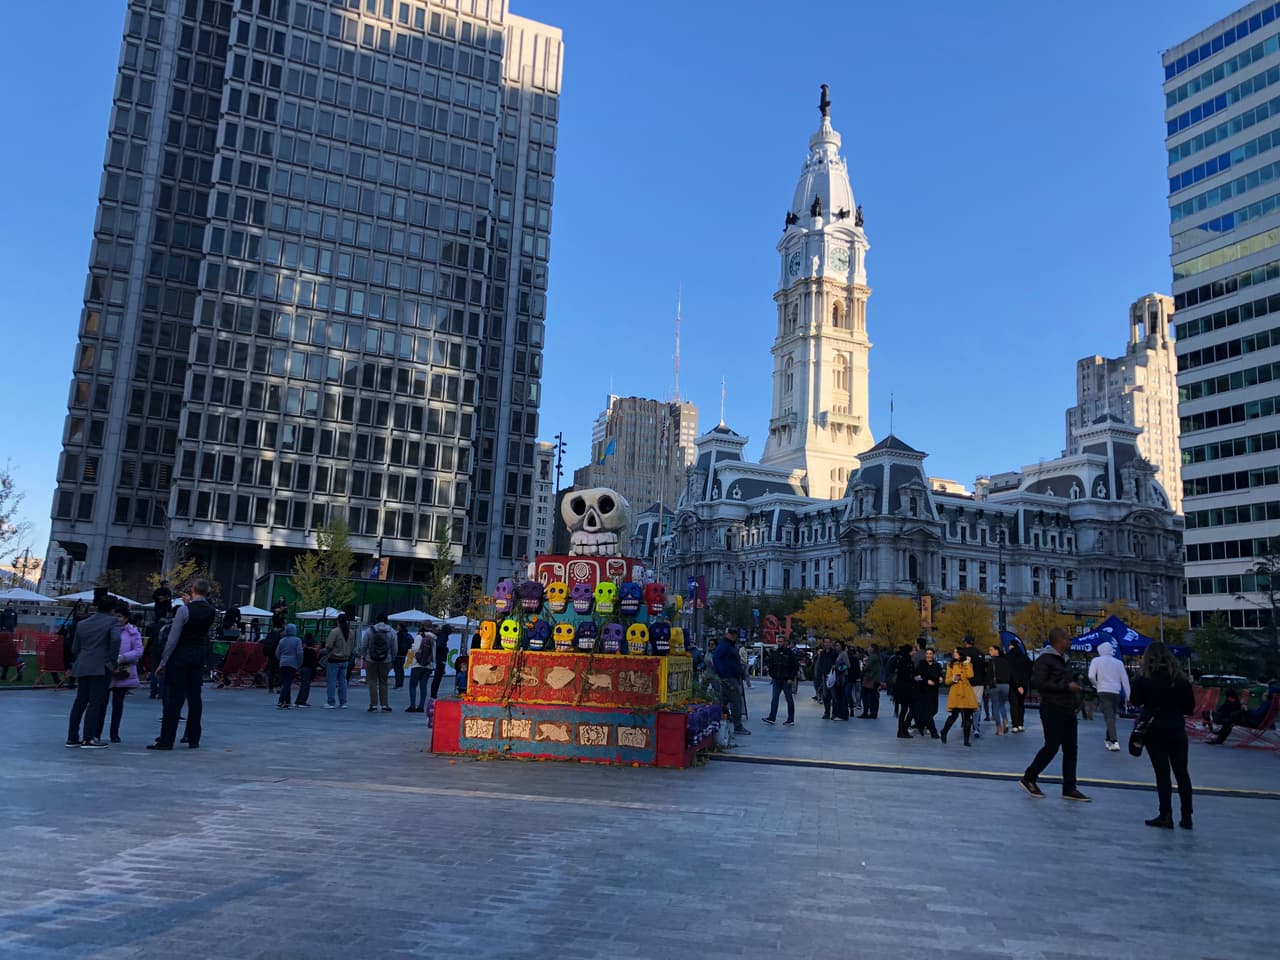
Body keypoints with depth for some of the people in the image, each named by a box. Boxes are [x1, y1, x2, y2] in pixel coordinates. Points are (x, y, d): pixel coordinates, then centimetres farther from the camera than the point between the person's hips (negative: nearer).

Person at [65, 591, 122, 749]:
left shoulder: (82, 623, 16)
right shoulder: (113, 621, -3)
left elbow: (75, 648, 17)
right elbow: (115, 639, -19)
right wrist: (112, 660, -8)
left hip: (82, 667, 6)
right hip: (101, 667, -6)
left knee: (80, 701, 13)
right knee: (96, 703, -3)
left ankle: (72, 737, 15)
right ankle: (89, 738, -3)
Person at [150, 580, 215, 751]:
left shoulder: (184, 610, -13)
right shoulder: (211, 611, 3)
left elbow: (173, 638, -13)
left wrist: (163, 661, -8)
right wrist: (191, 603, 17)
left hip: (180, 655, -5)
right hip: (199, 655, 5)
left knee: (174, 698, -3)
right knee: (195, 697, 10)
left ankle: (166, 741, -2)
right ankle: (194, 740, 14)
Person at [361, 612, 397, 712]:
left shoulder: (369, 630, -8)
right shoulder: (391, 632, -3)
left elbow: (363, 646, -2)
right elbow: (394, 649, 1)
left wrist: (364, 657, 11)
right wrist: (392, 660, 12)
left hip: (371, 661, -2)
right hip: (386, 662, 2)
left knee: (372, 682, 6)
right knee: (383, 683, 11)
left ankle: (373, 705, 5)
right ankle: (385, 705, 11)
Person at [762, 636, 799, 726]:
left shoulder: (790, 653, -6)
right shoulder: (774, 653, 10)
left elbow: (796, 667, -7)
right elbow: (771, 665, 18)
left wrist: (791, 678, -13)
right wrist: (771, 675, 7)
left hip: (787, 681, -5)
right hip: (776, 680, 5)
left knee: (789, 699, 4)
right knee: (774, 699, 1)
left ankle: (790, 719, 11)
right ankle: (772, 718, 0)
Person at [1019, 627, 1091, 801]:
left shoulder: (1063, 659, 16)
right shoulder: (1045, 659, -13)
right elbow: (1037, 683, -23)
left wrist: (1074, 686, 8)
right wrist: (1066, 686, -22)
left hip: (1068, 710, 9)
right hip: (1052, 710, -9)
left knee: (1070, 749, 9)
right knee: (1052, 746, -6)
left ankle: (1069, 788, 16)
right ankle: (1029, 779, 10)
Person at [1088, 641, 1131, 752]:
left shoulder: (1096, 660, 3)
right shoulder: (1119, 662, 14)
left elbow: (1091, 676, -9)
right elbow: (1125, 679, 8)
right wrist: (1128, 695, 8)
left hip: (1104, 691, -4)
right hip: (1116, 692, 4)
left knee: (1109, 717, -8)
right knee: (1111, 717, 17)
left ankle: (1115, 742, -21)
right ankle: (1109, 740, 23)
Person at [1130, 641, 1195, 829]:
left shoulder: (1144, 677, -8)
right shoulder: (1180, 677, -2)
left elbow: (1136, 701, -1)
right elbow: (1190, 706, 1)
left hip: (1154, 730, -2)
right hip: (1177, 729, 2)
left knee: (1162, 772, 2)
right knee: (1181, 772, 11)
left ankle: (1166, 815, 2)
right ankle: (1186, 816, 14)